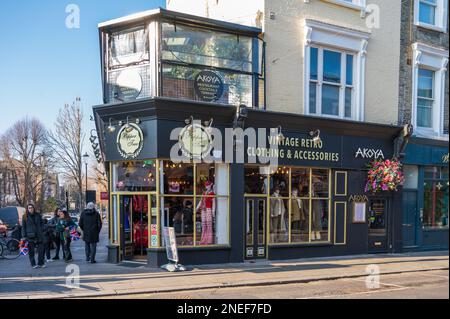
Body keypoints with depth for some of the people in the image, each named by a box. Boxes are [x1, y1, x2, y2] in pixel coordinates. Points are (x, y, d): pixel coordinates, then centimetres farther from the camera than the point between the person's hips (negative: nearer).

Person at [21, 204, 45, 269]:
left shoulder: (38, 215, 7)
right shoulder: (25, 216, 1)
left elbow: (41, 224, 15)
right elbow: (23, 227, 1)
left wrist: (41, 233, 6)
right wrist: (24, 236, -5)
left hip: (39, 236, 2)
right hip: (30, 236, -2)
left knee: (41, 250, 0)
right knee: (31, 251, 1)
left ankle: (41, 263, 11)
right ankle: (33, 264, 10)